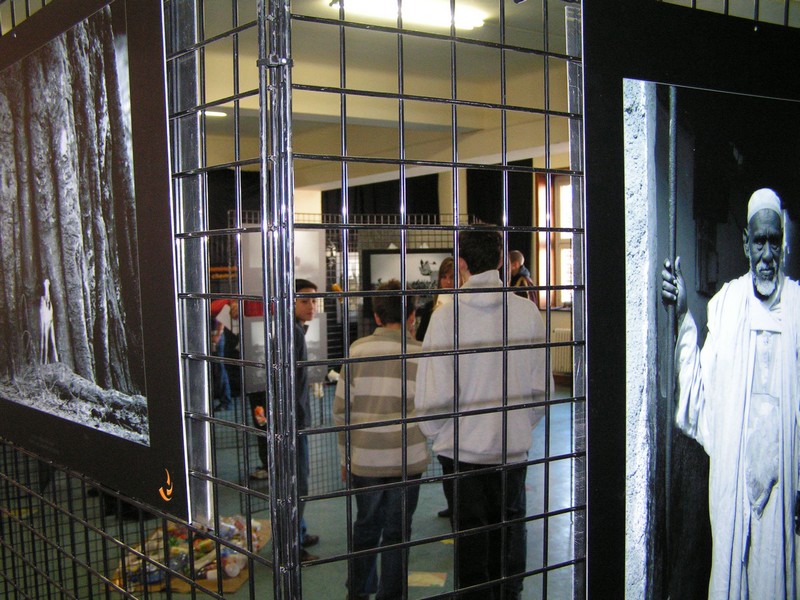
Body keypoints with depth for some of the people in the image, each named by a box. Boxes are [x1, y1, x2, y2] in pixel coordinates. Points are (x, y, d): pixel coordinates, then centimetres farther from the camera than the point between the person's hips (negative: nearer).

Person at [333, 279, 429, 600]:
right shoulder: (421, 353, -7)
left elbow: (341, 408, 1)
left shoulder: (357, 349, -2)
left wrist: (345, 456, 11)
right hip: (406, 459, -2)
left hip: (364, 458, 2)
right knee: (397, 533, 11)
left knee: (365, 528, 20)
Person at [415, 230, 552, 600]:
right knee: (510, 533, 18)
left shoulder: (447, 315, -15)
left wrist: (434, 432, 6)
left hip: (464, 448, -2)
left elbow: (433, 394, -14)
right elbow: (542, 387, 1)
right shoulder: (527, 311, -7)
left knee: (471, 538, 11)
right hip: (514, 447, 3)